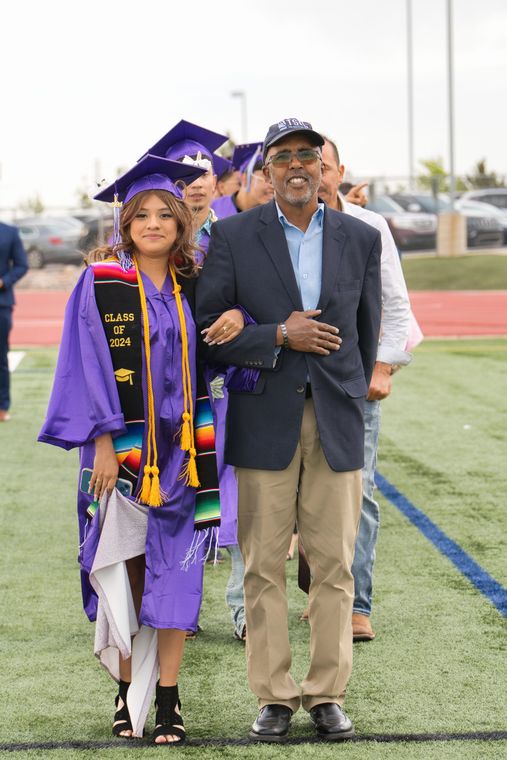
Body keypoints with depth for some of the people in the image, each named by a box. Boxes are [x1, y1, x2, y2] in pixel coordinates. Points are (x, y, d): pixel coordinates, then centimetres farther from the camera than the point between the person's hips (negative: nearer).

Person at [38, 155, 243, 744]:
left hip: (177, 448, 3)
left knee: (174, 572, 2)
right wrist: (102, 444, -14)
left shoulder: (194, 286, 6)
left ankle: (167, 697, 8)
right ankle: (128, 690, 14)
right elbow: (90, 371, -7)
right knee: (122, 573, 1)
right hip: (120, 446, -2)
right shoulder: (100, 284, -3)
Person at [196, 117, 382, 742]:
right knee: (263, 567, 2)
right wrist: (279, 336, -12)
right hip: (263, 424, -1)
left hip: (335, 422, 2)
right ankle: (274, 695, 12)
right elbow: (204, 327, -3)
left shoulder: (361, 238, 7)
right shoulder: (233, 236, 0)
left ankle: (327, 694, 14)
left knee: (334, 566, 3)